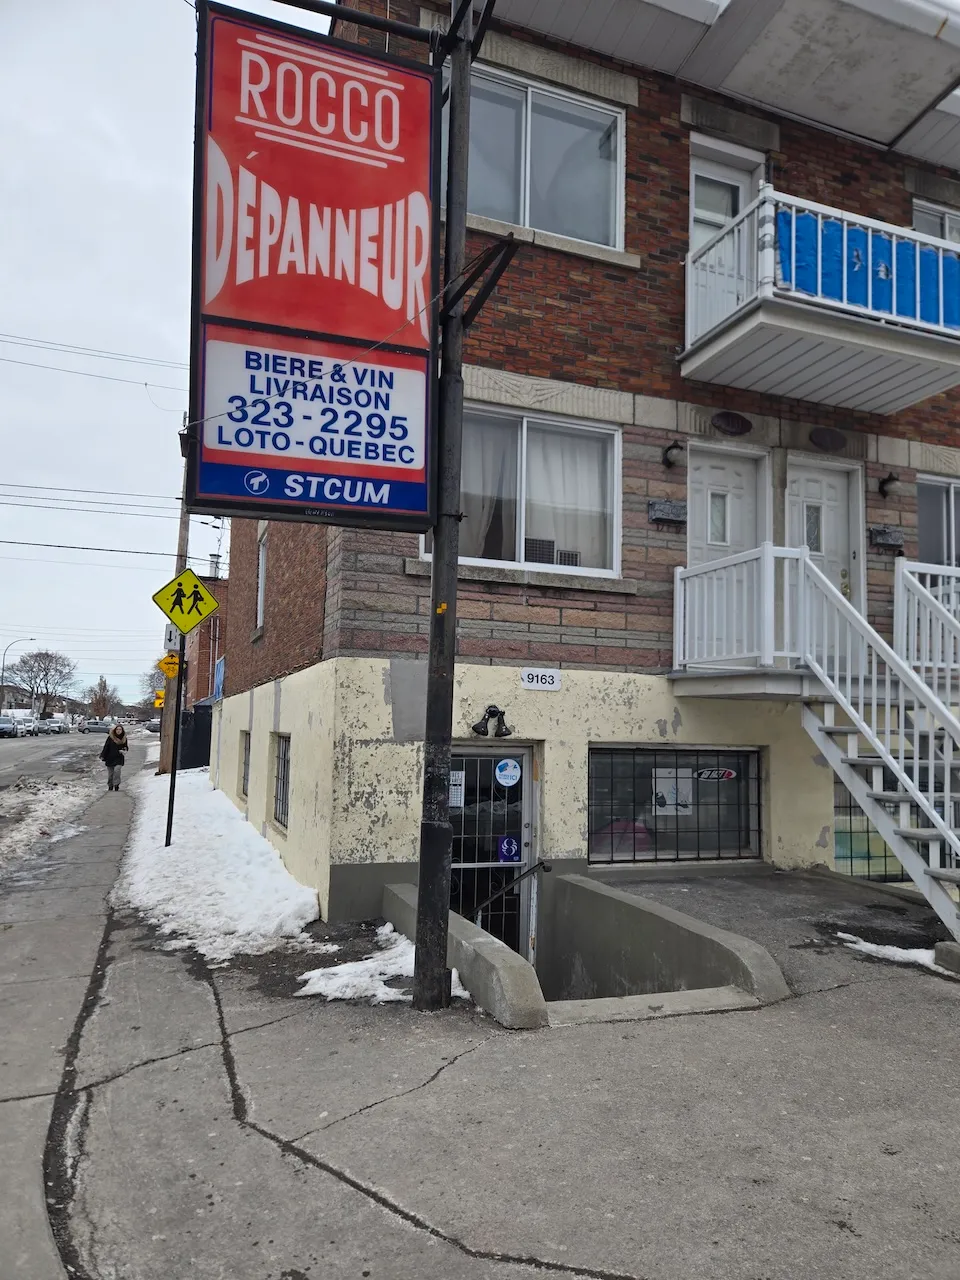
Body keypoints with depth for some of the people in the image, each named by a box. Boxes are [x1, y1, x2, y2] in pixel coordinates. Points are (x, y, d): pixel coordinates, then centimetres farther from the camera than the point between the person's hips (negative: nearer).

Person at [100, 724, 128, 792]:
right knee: (110, 773, 7)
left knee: (117, 770, -20)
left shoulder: (124, 738, 3)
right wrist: (102, 756, -5)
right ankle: (110, 786, 23)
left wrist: (123, 750, -8)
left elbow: (126, 747, 14)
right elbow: (106, 747, -3)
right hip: (110, 758, 0)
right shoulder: (110, 737, -5)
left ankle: (116, 785, -9)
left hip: (119, 758, 0)